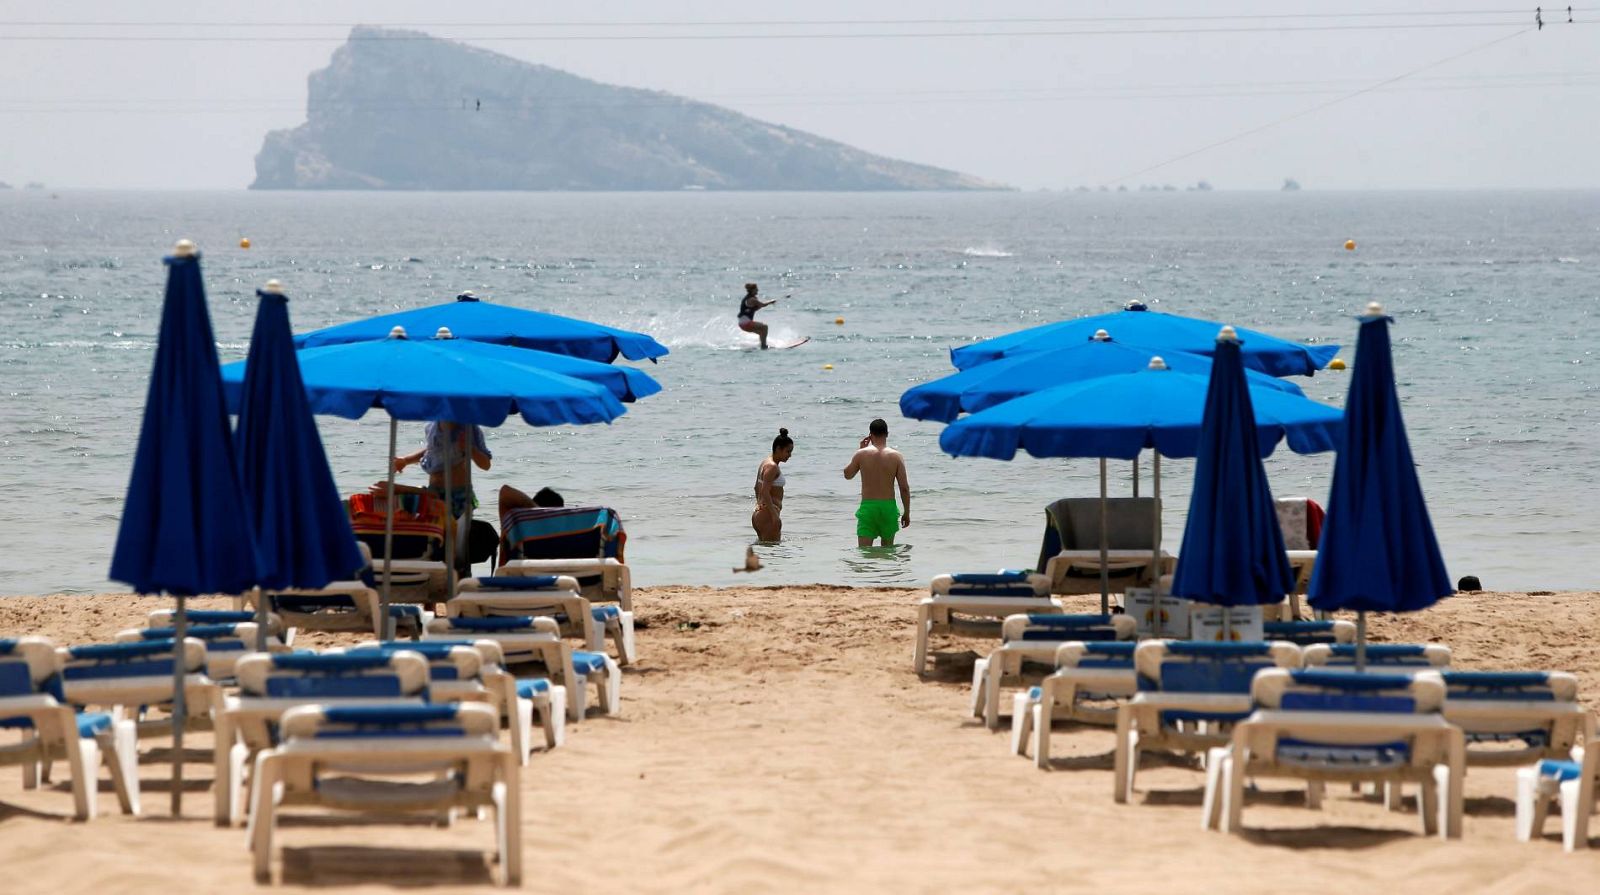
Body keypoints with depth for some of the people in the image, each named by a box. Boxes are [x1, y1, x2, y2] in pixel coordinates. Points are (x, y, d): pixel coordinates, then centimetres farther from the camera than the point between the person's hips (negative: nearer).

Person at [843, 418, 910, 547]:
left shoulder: (861, 454, -4)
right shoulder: (896, 456, -3)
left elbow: (847, 474, 15)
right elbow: (904, 488, -4)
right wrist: (907, 513, 7)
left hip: (867, 507, -1)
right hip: (888, 506, 1)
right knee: (888, 549, 17)